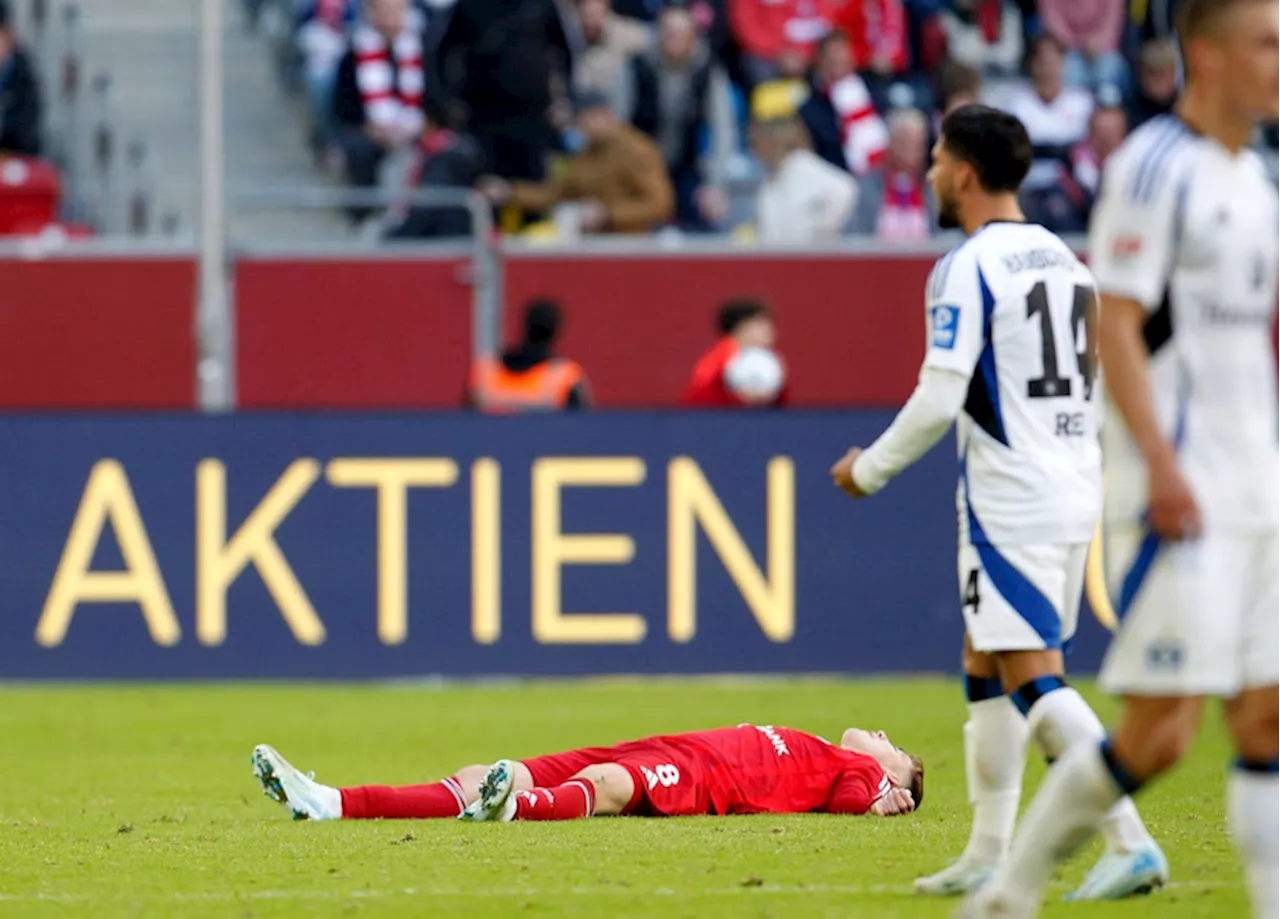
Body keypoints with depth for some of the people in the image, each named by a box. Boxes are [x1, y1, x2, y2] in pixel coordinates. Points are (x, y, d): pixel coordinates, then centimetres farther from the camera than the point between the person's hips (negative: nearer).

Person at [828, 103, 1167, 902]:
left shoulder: (968, 268, -12)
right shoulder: (1066, 260, 13)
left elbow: (939, 400, -16)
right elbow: (1099, 393, 17)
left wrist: (871, 469, -2)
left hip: (1010, 505, -9)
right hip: (1076, 494, 9)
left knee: (1034, 681, -10)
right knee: (986, 668, 16)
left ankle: (1131, 843, -19)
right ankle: (988, 858, 18)